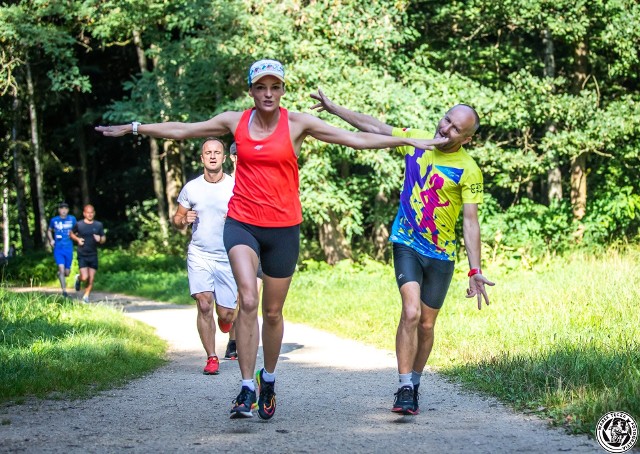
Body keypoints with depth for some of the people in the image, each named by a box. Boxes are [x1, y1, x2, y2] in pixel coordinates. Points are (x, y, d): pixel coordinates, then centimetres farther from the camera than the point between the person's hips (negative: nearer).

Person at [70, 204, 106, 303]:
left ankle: (86, 296, 18)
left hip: (93, 255, 2)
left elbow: (104, 238, 10)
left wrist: (100, 239, -13)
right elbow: (72, 234, 14)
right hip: (82, 255, -2)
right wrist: (77, 239, -5)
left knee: (91, 278, 1)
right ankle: (78, 278, 23)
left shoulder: (98, 225, 4)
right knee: (85, 277, -12)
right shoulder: (79, 225, -2)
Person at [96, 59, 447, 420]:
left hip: (283, 227, 0)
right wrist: (133, 128, 15)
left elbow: (356, 139, -1)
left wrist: (409, 141, -6)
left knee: (273, 312, 8)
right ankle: (247, 388, -17)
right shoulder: (234, 121, 4)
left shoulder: (297, 123, -1)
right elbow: (180, 130, 13)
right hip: (242, 223, 0)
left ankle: (269, 378, 33)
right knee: (248, 301, -20)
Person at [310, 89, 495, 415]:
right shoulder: (415, 140, -1)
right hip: (406, 244, 1)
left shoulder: (468, 171, -11)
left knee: (426, 324, 8)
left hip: (441, 254, -1)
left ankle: (414, 385, 27)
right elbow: (373, 126, 10)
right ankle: (405, 389, -14)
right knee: (411, 313, -17)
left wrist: (475, 271, -19)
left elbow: (470, 223, -13)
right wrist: (332, 107, 11)